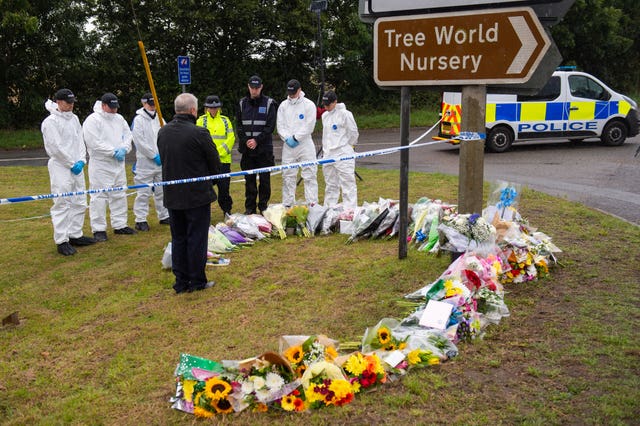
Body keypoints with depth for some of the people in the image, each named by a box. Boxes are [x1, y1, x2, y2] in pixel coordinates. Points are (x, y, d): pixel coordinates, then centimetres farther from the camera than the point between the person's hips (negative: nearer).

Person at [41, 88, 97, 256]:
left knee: (79, 203, 12)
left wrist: (81, 160, -3)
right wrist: (72, 164, -11)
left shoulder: (74, 118, 12)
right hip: (60, 168, -8)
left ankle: (75, 235, 23)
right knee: (62, 205, -7)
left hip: (77, 167, 8)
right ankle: (62, 241, -2)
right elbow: (55, 147, -15)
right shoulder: (51, 122, -10)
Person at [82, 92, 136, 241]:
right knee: (99, 196, -5)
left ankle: (120, 225, 24)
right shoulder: (92, 120, -11)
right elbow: (95, 143, -19)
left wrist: (124, 149, -9)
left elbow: (128, 135, 10)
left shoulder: (119, 119, 12)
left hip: (119, 164, 7)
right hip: (100, 166, -7)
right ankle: (98, 229, 3)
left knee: (119, 195, 13)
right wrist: (114, 152, -17)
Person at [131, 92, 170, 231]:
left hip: (161, 162, 6)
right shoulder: (138, 120, -7)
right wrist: (154, 155, -14)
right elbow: (140, 142, -14)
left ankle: (164, 216, 25)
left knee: (162, 191, 14)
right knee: (143, 192, -4)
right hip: (144, 162, -6)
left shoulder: (159, 119, 13)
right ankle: (140, 220, 2)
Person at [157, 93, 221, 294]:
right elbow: (215, 162, -8)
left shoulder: (162, 132, 3)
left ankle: (181, 281, 20)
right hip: (197, 194, -6)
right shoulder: (199, 133, -17)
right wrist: (208, 176, 11)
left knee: (178, 238, 14)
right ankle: (197, 281, 11)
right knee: (197, 238, 4)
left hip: (171, 196, 6)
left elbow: (164, 159, 11)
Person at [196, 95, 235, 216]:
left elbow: (231, 138, 2)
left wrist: (219, 151, -10)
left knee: (224, 186, 5)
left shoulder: (225, 120, 10)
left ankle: (227, 210, 21)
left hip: (223, 159, 1)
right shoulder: (201, 120, 5)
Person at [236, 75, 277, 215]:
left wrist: (257, 140, -13)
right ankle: (250, 207, 14)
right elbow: (239, 125, 8)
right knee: (249, 179, 7)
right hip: (247, 148, 3)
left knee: (265, 179, 2)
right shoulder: (242, 103, 9)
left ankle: (263, 206, 12)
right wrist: (245, 140, -7)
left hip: (264, 148, -2)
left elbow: (270, 126, -5)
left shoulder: (269, 103, 1)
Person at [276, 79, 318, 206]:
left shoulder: (309, 105, -2)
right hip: (288, 146, 4)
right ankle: (287, 204, 15)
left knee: (309, 175, -3)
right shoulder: (283, 105, 9)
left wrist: (296, 138, -11)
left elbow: (309, 126, -9)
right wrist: (287, 138, -10)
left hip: (305, 145, -3)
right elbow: (280, 126, 6)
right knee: (288, 176, 7)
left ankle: (312, 203, 1)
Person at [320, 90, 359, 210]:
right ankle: (329, 208, 21)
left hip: (343, 154, -7)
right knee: (330, 184, 14)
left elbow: (354, 133, -4)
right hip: (328, 155, 7)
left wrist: (346, 146, 4)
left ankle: (350, 210, -6)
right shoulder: (325, 115, 14)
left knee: (347, 183, -7)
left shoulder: (345, 114, -8)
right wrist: (325, 149, 17)